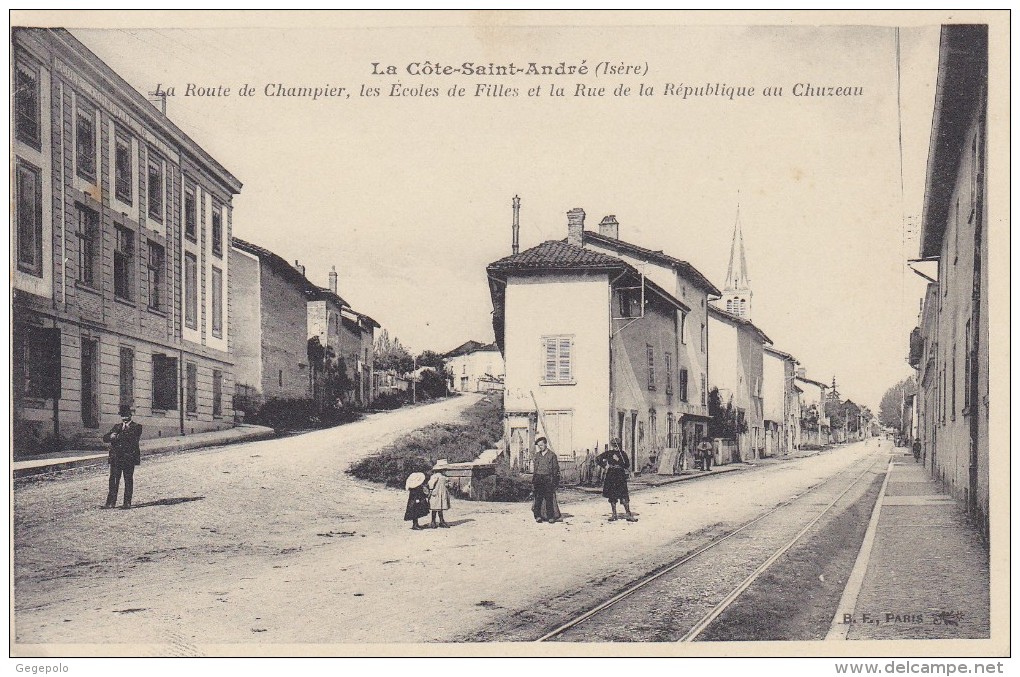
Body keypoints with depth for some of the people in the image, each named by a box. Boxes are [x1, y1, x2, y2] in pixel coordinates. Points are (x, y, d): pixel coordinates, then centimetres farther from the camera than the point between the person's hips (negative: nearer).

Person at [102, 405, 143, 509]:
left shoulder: (136, 427, 5)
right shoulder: (117, 427, 18)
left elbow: (134, 439, -13)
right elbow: (105, 438, 11)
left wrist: (119, 436, -14)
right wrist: (111, 436, -12)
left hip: (129, 458, -4)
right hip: (116, 458, 4)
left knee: (128, 480, -1)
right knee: (113, 480, 1)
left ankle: (127, 502, 4)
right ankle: (111, 502, 5)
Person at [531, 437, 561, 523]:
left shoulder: (552, 455, 1)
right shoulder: (537, 455, 14)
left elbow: (555, 469, 1)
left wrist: (554, 482, -5)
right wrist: (533, 481, 13)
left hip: (548, 478, -3)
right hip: (538, 478, 3)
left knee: (549, 499, -4)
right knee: (538, 498, -4)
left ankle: (551, 517, 2)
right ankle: (538, 516, -3)